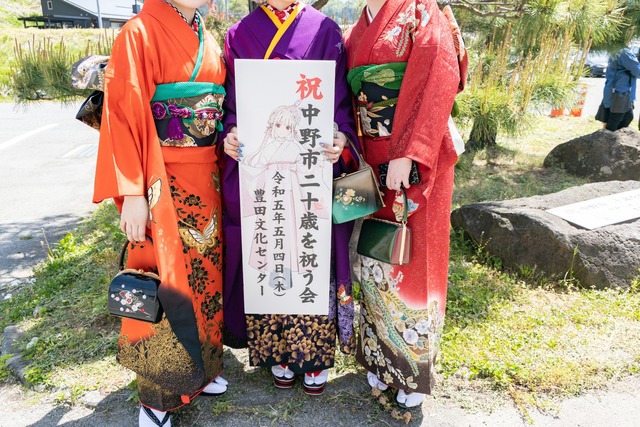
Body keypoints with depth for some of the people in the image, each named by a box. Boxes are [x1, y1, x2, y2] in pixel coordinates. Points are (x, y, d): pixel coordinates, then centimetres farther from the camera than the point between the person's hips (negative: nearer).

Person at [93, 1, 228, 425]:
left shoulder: (207, 40, 14)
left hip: (206, 178, 7)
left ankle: (199, 368, 32)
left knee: (204, 267, 13)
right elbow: (125, 114, -14)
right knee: (168, 277, 0)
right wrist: (133, 193, -18)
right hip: (163, 182, -7)